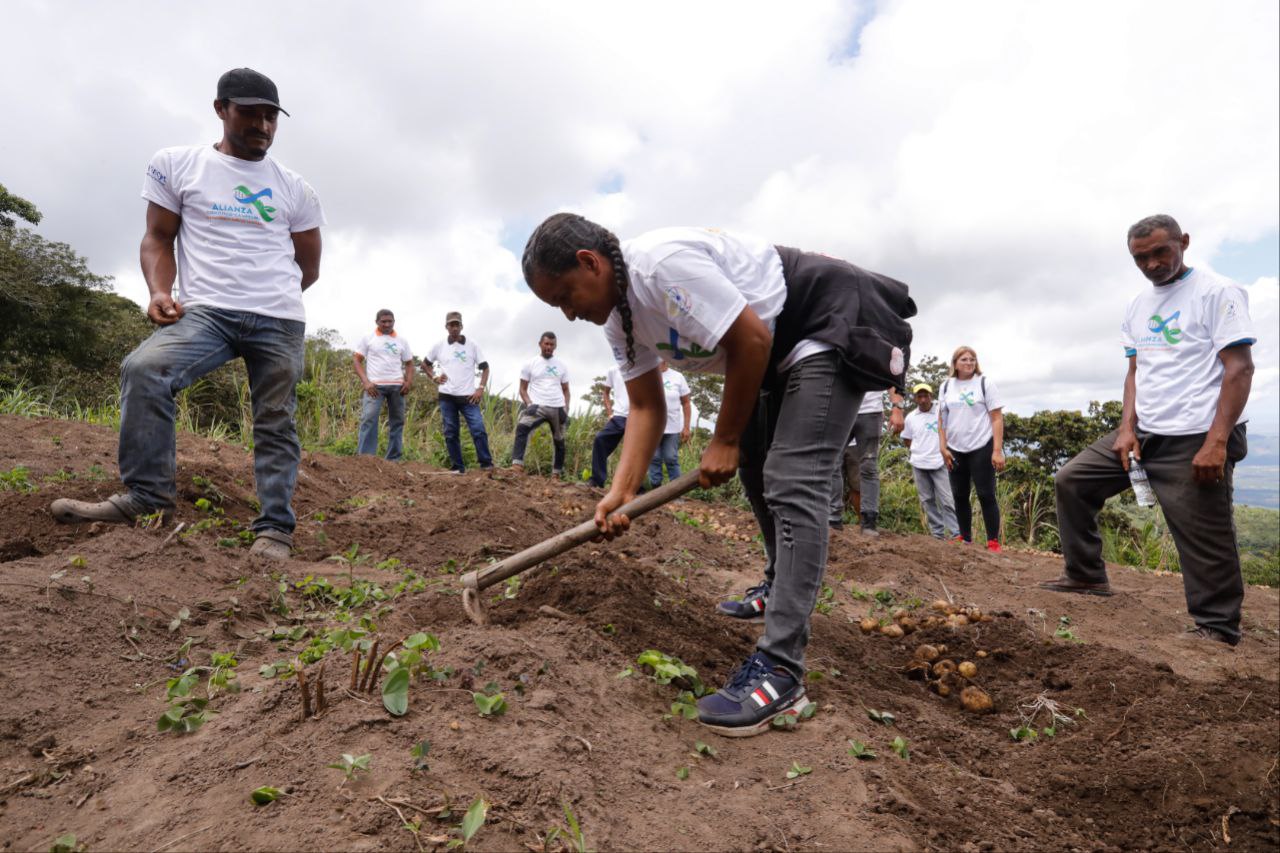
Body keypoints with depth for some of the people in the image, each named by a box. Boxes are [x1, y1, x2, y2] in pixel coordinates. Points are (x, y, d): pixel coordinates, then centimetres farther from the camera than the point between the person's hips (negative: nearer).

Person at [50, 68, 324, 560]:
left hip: (281, 321, 1)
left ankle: (274, 529, 2)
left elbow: (308, 268, 19)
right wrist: (160, 291, -6)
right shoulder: (176, 165, 13)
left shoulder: (293, 190, 15)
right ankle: (147, 494, -17)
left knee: (276, 424, -2)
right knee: (144, 370, -26)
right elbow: (158, 238, 10)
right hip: (206, 311, -1)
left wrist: (272, 297, 13)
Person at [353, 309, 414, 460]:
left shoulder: (401, 340, 12)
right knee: (369, 419, -14)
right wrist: (365, 381, -11)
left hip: (397, 386, 3)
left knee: (397, 422, 5)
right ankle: (365, 457, -13)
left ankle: (393, 459, 12)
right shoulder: (368, 338, 5)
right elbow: (356, 359, 2)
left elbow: (409, 363, 16)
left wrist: (409, 382, -2)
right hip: (375, 385, -3)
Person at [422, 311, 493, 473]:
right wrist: (434, 378, 5)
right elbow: (424, 364, 21)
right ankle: (458, 467, 11)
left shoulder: (472, 345, 3)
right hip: (447, 397, 2)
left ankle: (486, 464, -6)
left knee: (478, 429, -11)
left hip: (468, 396, -2)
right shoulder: (439, 346, 8)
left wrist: (481, 388, -6)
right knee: (451, 433, 4)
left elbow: (485, 367, 5)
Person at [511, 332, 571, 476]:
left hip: (558, 408, 3)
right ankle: (517, 465, -35)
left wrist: (566, 408, 1)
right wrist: (529, 404, -12)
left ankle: (557, 473, 26)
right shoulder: (530, 364, 5)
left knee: (559, 441, 12)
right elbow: (523, 389, 5)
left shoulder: (561, 366, 11)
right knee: (522, 428, -29)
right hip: (538, 406, -3)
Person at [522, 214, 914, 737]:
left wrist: (725, 441, -18)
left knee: (792, 481, -21)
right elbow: (646, 407, 0)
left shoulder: (663, 264, -29)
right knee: (755, 466, 18)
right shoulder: (618, 319, 0)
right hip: (778, 349, 10)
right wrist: (621, 491, -12)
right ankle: (781, 589, 40)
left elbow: (751, 340, -28)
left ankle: (780, 672, -20)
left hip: (830, 326, -10)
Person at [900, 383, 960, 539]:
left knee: (946, 500, -5)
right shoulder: (910, 417, 5)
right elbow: (906, 440, 15)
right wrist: (919, 450, 3)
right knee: (927, 500, 8)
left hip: (939, 463, -3)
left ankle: (957, 533, -2)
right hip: (918, 464, 3)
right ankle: (937, 533, 16)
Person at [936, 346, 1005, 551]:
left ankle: (993, 542, 2)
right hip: (955, 450, 4)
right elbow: (941, 419, 10)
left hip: (982, 448, -3)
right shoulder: (946, 386, 9)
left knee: (986, 495, -3)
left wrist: (997, 451, -12)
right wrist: (943, 448, 1)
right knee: (959, 496, 7)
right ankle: (965, 539, 18)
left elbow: (997, 418, -4)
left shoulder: (985, 383, -1)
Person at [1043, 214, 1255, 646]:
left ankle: (1217, 627, 15)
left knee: (1204, 537, -1)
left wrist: (1217, 441, -20)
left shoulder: (1218, 292, -7)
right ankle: (1086, 575, 16)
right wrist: (1127, 428, -1)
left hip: (1195, 439, -7)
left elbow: (1239, 368, -13)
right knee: (1070, 482, 6)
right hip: (1142, 432, 7)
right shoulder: (1137, 306, 13)